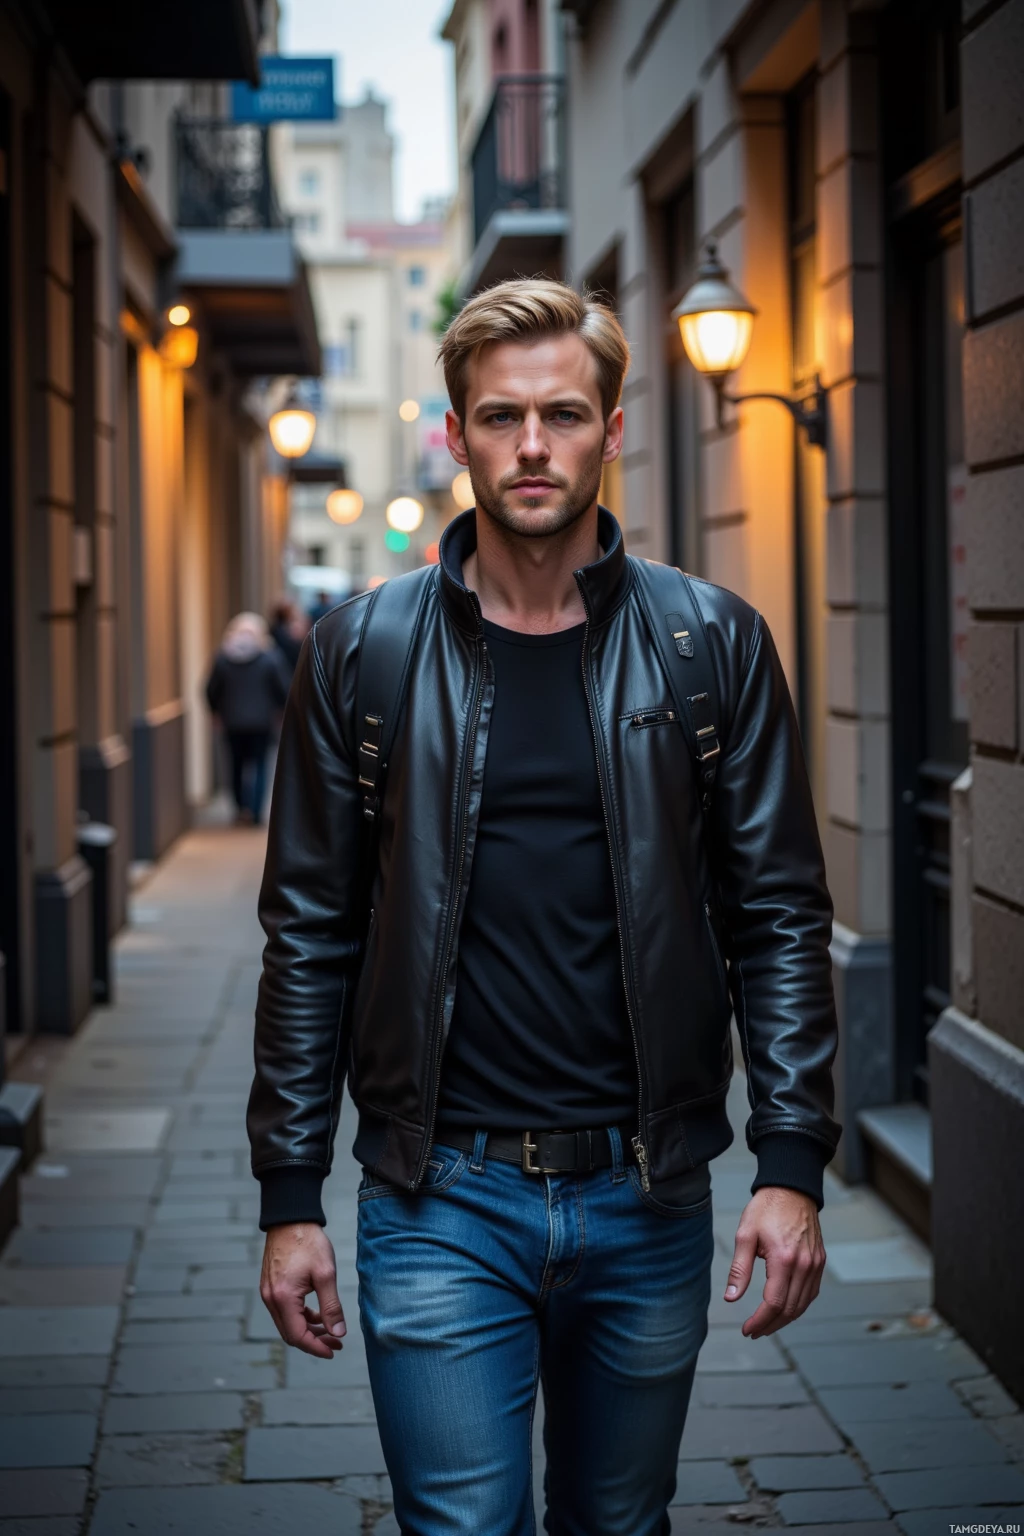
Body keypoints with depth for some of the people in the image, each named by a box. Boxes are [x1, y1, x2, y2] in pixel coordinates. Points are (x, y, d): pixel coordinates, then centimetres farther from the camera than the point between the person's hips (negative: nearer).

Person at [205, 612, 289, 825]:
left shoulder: (222, 657, -4)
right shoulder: (270, 657, -9)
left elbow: (211, 691, 0)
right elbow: (282, 689, -5)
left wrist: (217, 711, 17)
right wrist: (279, 710, 13)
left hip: (233, 722, 2)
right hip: (261, 721, -2)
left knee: (238, 764, 15)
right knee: (259, 764, 5)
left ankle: (241, 807, 16)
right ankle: (255, 811, -3)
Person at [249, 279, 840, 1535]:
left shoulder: (712, 645, 2)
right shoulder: (363, 652, 1)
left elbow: (780, 916, 2)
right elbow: (309, 935, 3)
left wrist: (792, 1165, -6)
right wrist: (289, 1198, 0)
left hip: (647, 1196, 1)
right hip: (439, 1205, -1)